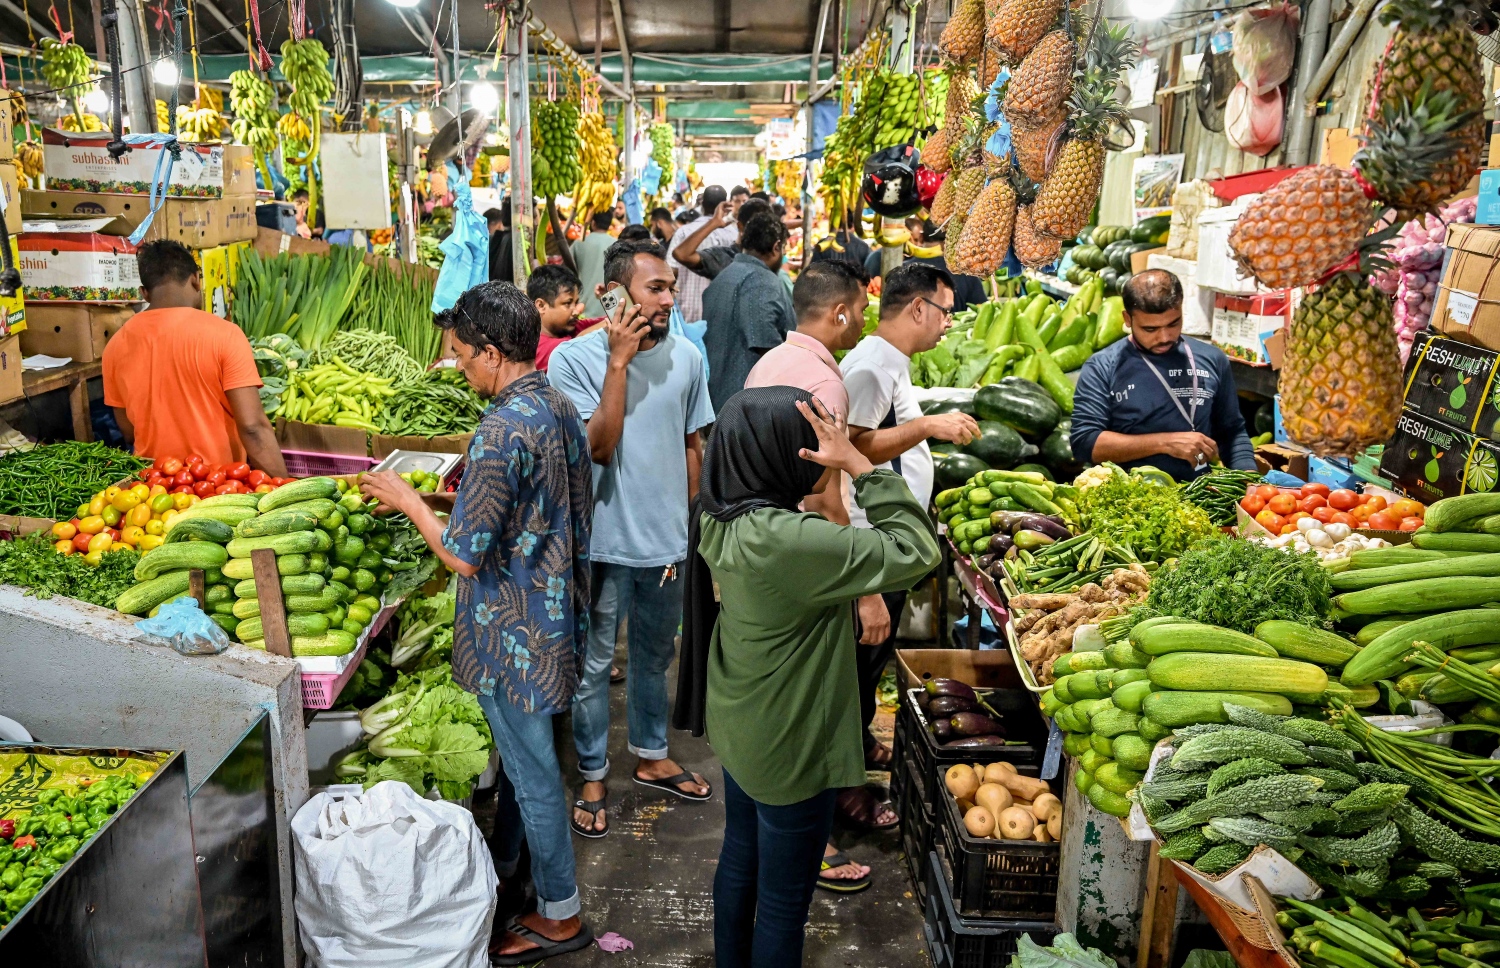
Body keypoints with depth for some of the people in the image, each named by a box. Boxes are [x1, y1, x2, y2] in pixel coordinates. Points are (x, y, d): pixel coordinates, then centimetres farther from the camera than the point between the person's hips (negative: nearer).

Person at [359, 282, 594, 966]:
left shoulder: (503, 430, -27)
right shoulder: (561, 407, 2)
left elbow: (464, 554, -24)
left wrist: (407, 499, -9)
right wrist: (473, 490, 13)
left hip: (514, 628, -9)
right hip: (554, 609, 9)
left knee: (531, 770, 7)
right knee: (519, 751, 25)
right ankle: (503, 866, 45)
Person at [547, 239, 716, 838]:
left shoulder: (685, 357, -2)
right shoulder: (574, 358, -14)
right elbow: (600, 446, -23)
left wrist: (686, 522, 10)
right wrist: (618, 362, -26)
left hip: (667, 540, 4)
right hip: (603, 541, -4)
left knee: (656, 655, 21)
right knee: (594, 664, 11)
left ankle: (651, 756, 41)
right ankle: (592, 777, 29)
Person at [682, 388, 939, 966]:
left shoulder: (723, 518, -8)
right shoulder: (788, 541, -34)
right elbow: (916, 550, -29)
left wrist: (845, 467, -9)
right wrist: (859, 464, -25)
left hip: (738, 730, 9)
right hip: (790, 750, -9)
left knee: (739, 859, 28)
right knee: (783, 903, 13)